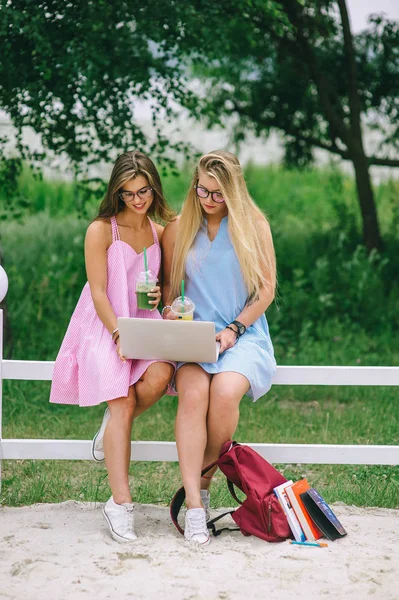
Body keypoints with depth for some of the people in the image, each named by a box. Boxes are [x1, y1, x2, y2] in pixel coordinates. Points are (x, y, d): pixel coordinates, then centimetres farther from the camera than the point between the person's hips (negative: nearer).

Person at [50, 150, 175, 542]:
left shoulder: (159, 232, 11)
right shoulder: (101, 231, -5)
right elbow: (99, 293, -9)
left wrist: (159, 294, -1)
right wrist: (120, 334, -21)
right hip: (104, 327, -4)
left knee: (160, 375, -29)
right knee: (123, 402, -21)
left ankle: (111, 428, 1)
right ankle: (120, 503, -20)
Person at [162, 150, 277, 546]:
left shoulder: (254, 225, 5)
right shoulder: (179, 229, 10)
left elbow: (266, 289, 4)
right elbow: (168, 285, 18)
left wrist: (234, 329, -8)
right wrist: (170, 314, -4)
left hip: (244, 334, -1)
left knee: (225, 391, -32)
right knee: (193, 392, -31)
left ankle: (203, 477, -6)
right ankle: (194, 507, -33)